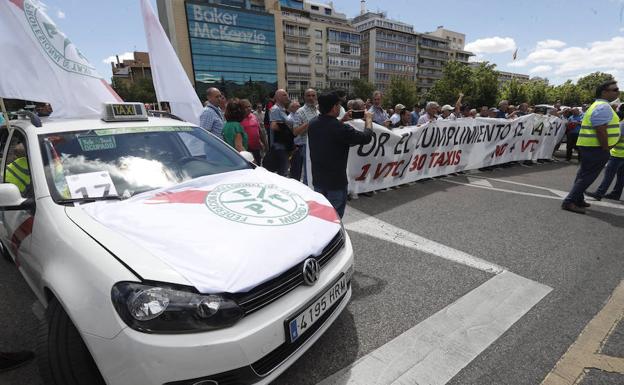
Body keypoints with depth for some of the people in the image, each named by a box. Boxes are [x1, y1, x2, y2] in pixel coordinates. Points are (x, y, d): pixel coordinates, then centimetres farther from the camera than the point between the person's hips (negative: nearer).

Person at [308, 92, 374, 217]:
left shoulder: (312, 124, -3)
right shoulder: (341, 129, -25)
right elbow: (366, 137, -11)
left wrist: (341, 121, 17)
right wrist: (368, 119, 4)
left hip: (318, 179, 7)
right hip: (336, 181, -6)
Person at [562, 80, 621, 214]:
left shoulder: (598, 105, 18)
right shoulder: (603, 107, -15)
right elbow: (601, 131, -23)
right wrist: (606, 149, -18)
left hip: (589, 146, 11)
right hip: (596, 147, -11)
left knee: (584, 174, 16)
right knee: (587, 176, -9)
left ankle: (577, 199, 24)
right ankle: (569, 202, -10)